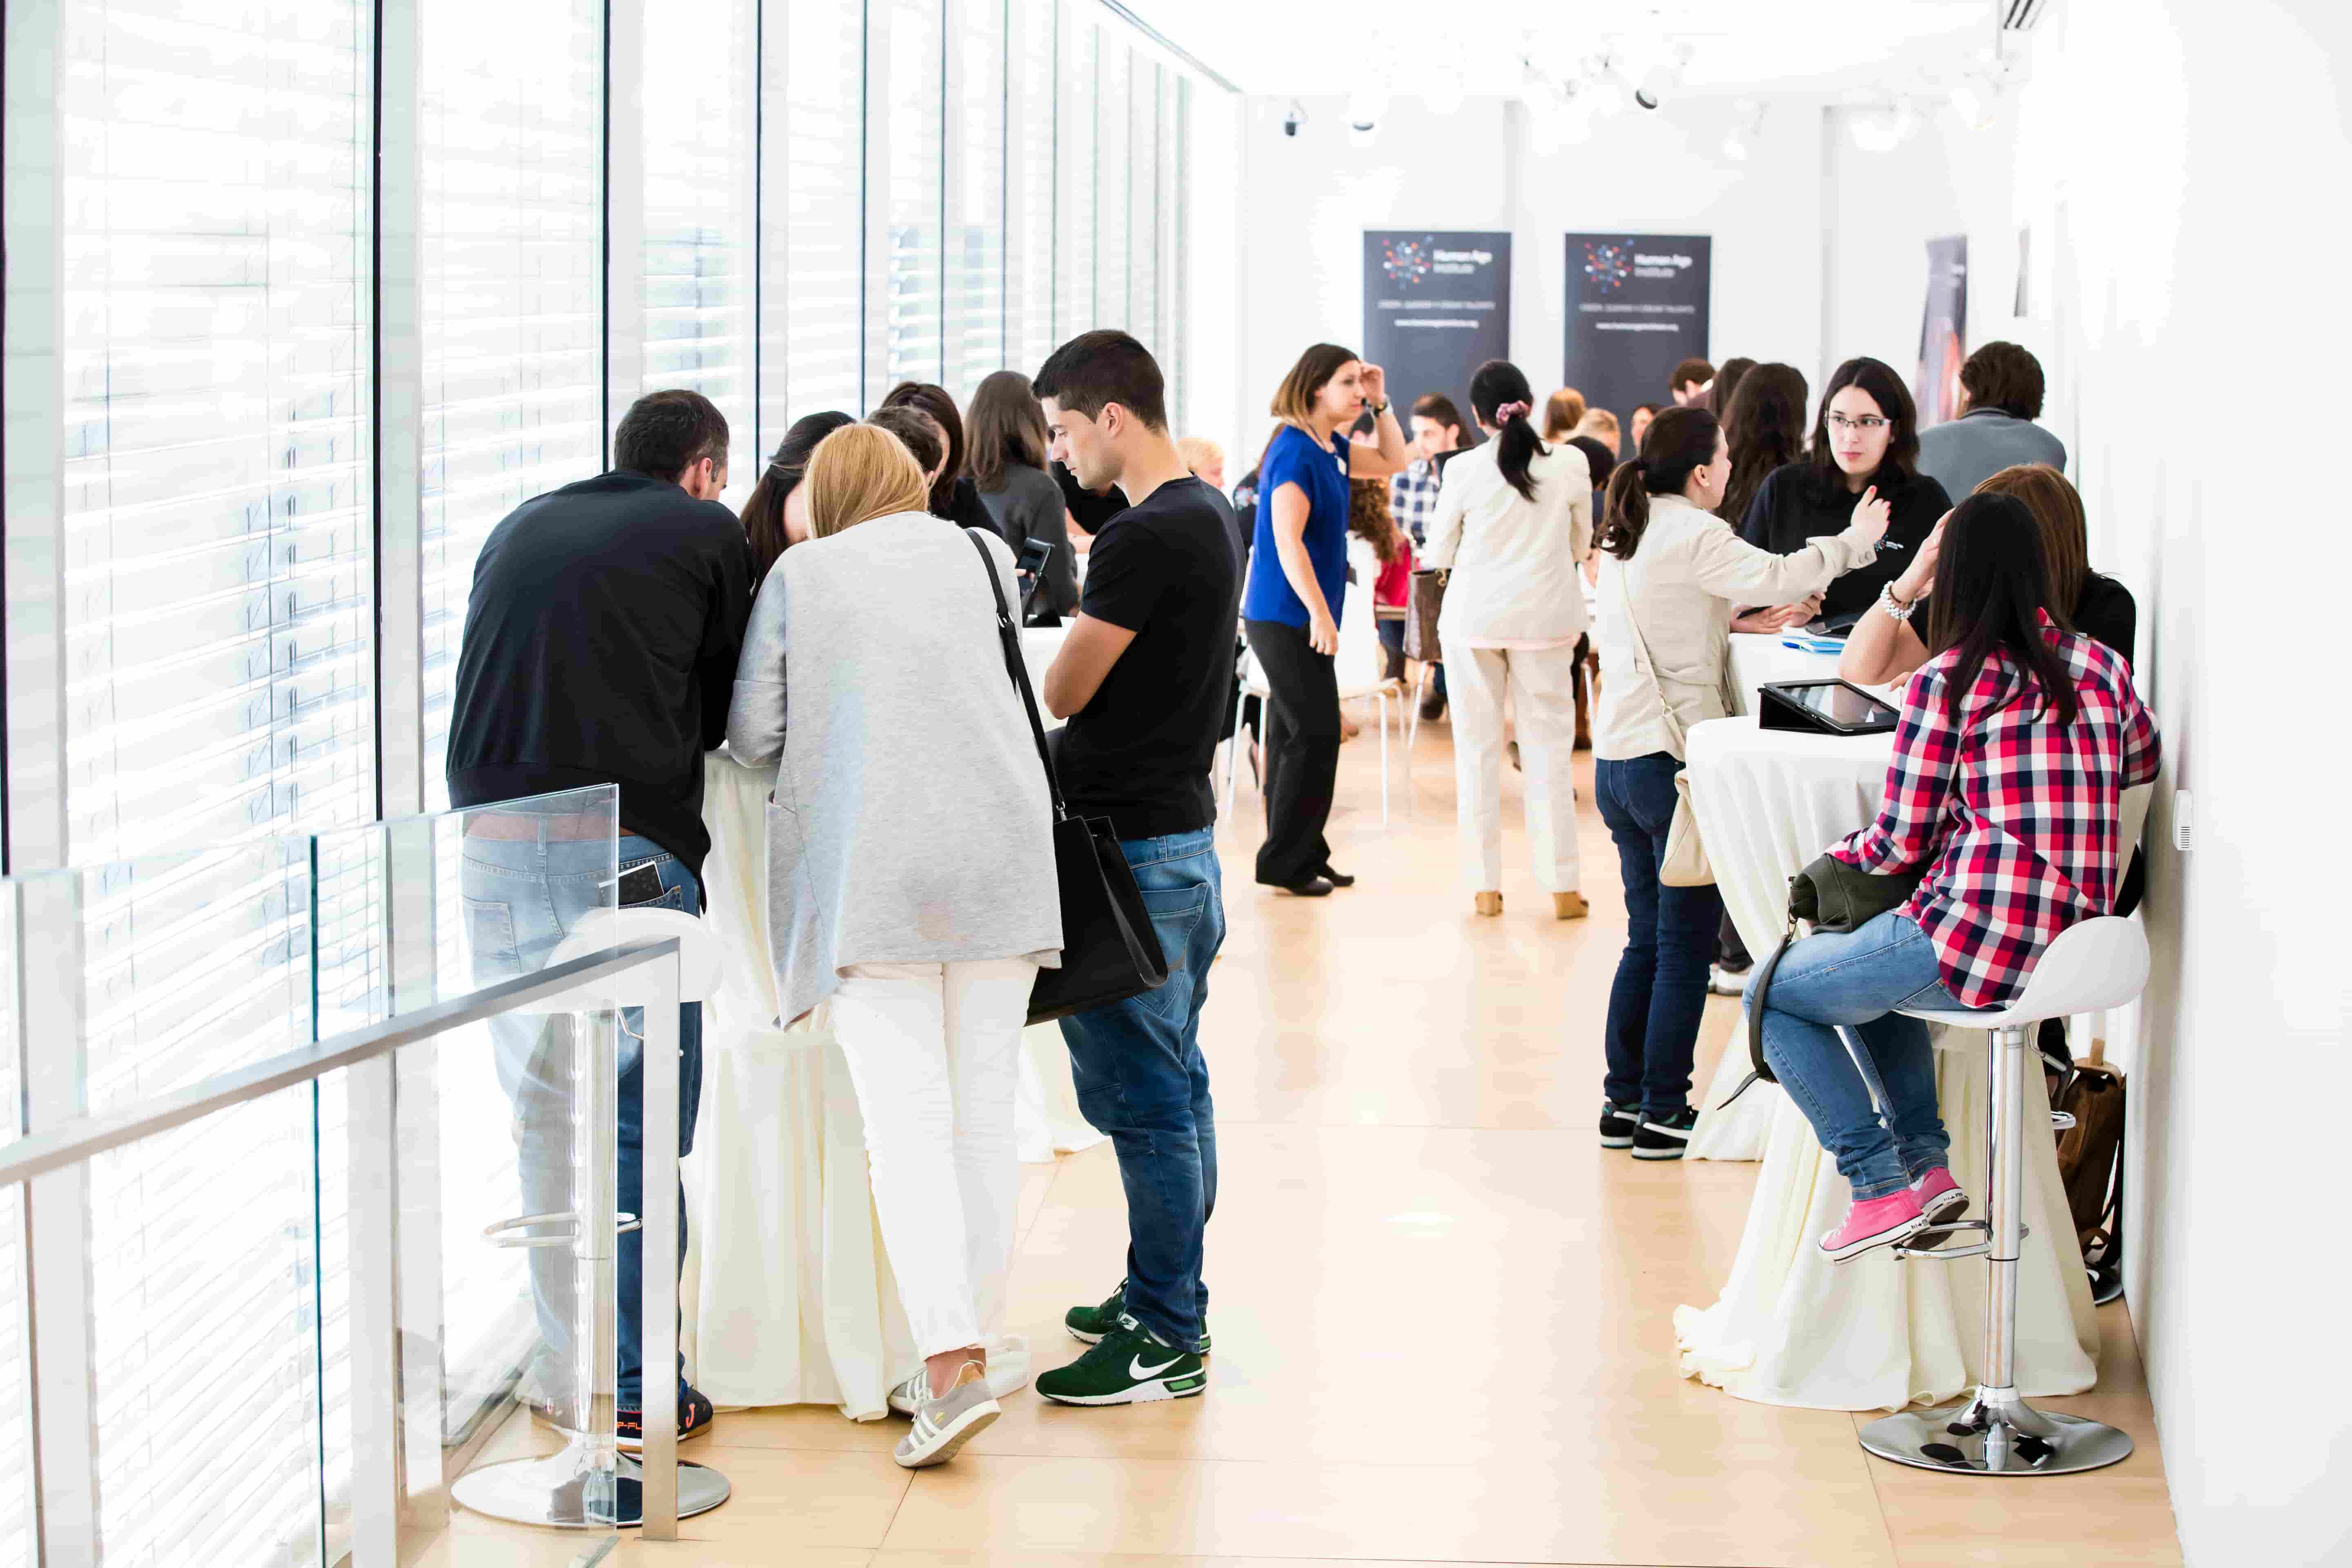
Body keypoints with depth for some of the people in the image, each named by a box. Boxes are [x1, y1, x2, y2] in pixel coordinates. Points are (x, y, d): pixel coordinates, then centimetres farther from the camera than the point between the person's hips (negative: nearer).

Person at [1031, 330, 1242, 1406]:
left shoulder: (1145, 538, -19)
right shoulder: (1209, 515, 12)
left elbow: (1061, 692, -13)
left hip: (1131, 846, -10)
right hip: (1182, 826, 10)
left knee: (1141, 1094, -5)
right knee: (1174, 1084, 16)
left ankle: (1166, 1338, 0)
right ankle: (1165, 1298, 25)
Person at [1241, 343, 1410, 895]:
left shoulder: (1329, 448, 10)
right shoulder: (1294, 451, -16)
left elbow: (1393, 462, 25)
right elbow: (1288, 542, -22)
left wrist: (1382, 404, 12)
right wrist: (1320, 613, -23)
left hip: (1299, 619, 9)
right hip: (1286, 617, -9)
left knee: (1294, 737, 12)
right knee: (1314, 735, -7)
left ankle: (1302, 856, 19)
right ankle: (1286, 861, -1)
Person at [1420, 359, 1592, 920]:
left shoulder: (1464, 470, -8)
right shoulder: (1570, 463, -5)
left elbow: (1438, 553, 3)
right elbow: (1581, 545, 8)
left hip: (1475, 617, 0)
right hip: (1543, 617, 1)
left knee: (1477, 748, 7)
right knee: (1548, 747, 6)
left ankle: (1485, 886, 8)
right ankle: (1562, 887, 6)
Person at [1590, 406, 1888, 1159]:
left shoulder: (1624, 537, 14)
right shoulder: (1694, 535, -12)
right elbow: (1777, 577, -24)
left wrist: (1739, 622, 18)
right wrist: (1854, 540, -12)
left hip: (1616, 756, 9)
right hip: (1674, 758, -9)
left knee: (1647, 939, 16)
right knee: (1685, 945, -1)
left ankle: (1624, 1101, 18)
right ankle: (1664, 1115, 1)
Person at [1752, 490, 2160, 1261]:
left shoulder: (1946, 681, -9)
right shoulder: (2100, 665, 8)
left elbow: (1901, 842, -5)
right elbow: (2143, 763, 29)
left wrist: (1836, 855, 15)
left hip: (1975, 942, -7)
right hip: (2074, 948, 7)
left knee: (1773, 992, 14)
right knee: (1868, 976, 35)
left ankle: (1881, 1185, 7)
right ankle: (1929, 1162, 25)